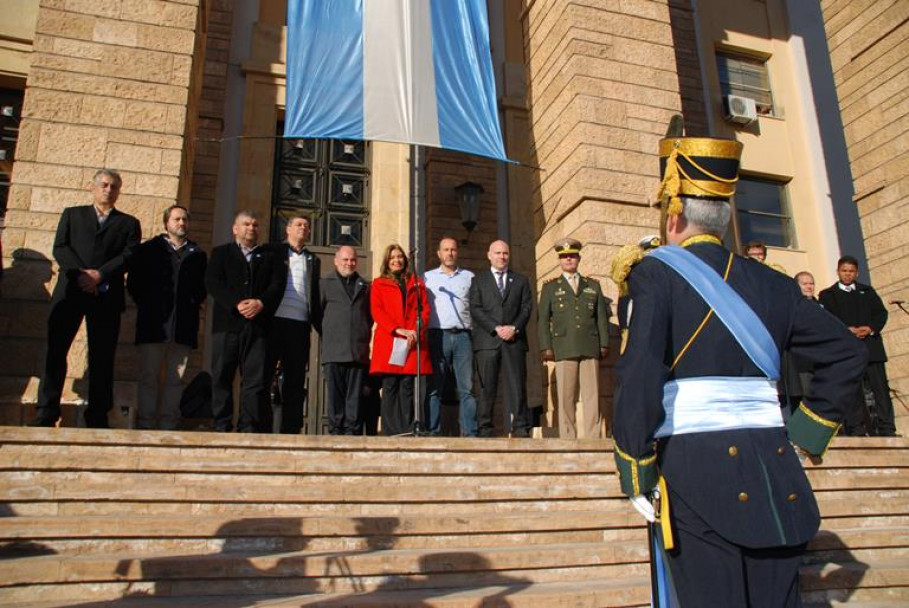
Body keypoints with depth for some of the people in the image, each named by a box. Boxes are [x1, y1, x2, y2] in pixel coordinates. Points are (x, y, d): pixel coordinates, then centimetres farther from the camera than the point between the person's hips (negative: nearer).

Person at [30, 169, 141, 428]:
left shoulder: (129, 223, 16)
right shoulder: (72, 214, 19)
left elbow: (129, 255, 1)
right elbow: (60, 248, 6)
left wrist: (99, 275, -13)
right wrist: (80, 273, -10)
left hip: (107, 295, -1)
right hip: (70, 291, 1)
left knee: (102, 357, -2)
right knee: (55, 351, -6)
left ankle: (97, 417, 2)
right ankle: (46, 414, -2)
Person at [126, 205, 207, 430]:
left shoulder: (197, 254, 17)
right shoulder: (148, 249, 13)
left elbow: (203, 286, 16)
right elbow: (133, 283, 8)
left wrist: (195, 302, 0)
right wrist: (146, 305, 0)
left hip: (184, 325, 1)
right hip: (154, 323, -1)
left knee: (175, 379, 2)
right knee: (149, 376, 0)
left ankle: (168, 424, 5)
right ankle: (145, 424, 4)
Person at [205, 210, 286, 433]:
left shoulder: (269, 256, 21)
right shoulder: (221, 253, 17)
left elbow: (277, 285, 6)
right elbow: (212, 282, 1)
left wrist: (261, 302, -14)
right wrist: (236, 304, -13)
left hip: (258, 324, 1)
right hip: (227, 323, 0)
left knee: (256, 379, -6)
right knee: (222, 378, -2)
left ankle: (249, 428, -3)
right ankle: (222, 427, 4)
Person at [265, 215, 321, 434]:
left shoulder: (313, 261, 21)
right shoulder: (274, 252, 12)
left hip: (300, 325, 3)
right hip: (274, 321, -3)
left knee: (295, 381, 3)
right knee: (263, 375, -3)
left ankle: (291, 430, 7)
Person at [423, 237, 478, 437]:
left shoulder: (469, 277, 16)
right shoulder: (427, 277, 14)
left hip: (463, 336, 1)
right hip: (438, 335, -1)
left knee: (467, 388, -2)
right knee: (435, 388, -2)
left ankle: (469, 432, -1)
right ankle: (433, 432, 0)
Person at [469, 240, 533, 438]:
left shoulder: (521, 280, 19)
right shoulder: (478, 280, 14)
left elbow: (526, 308, 8)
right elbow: (475, 309, 2)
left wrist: (514, 328, -9)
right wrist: (496, 328, -9)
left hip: (515, 340, 1)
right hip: (487, 340, -1)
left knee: (517, 386, -3)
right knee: (487, 387, -2)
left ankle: (520, 429, -2)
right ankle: (484, 430, 1)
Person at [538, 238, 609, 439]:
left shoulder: (593, 285, 19)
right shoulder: (550, 287, 14)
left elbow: (602, 316, 14)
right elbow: (543, 318, 8)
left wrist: (604, 343, 5)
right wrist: (546, 347, -2)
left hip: (590, 348, 1)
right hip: (564, 349, -1)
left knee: (592, 395, -3)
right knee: (566, 397, -3)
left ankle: (592, 438, 0)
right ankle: (568, 439, 0)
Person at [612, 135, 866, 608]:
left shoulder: (656, 272, -5)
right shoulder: (772, 283, 11)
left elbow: (639, 373, -17)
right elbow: (845, 354, 16)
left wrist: (635, 471, -9)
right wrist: (807, 433, 18)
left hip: (697, 470, -5)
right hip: (775, 474, 5)